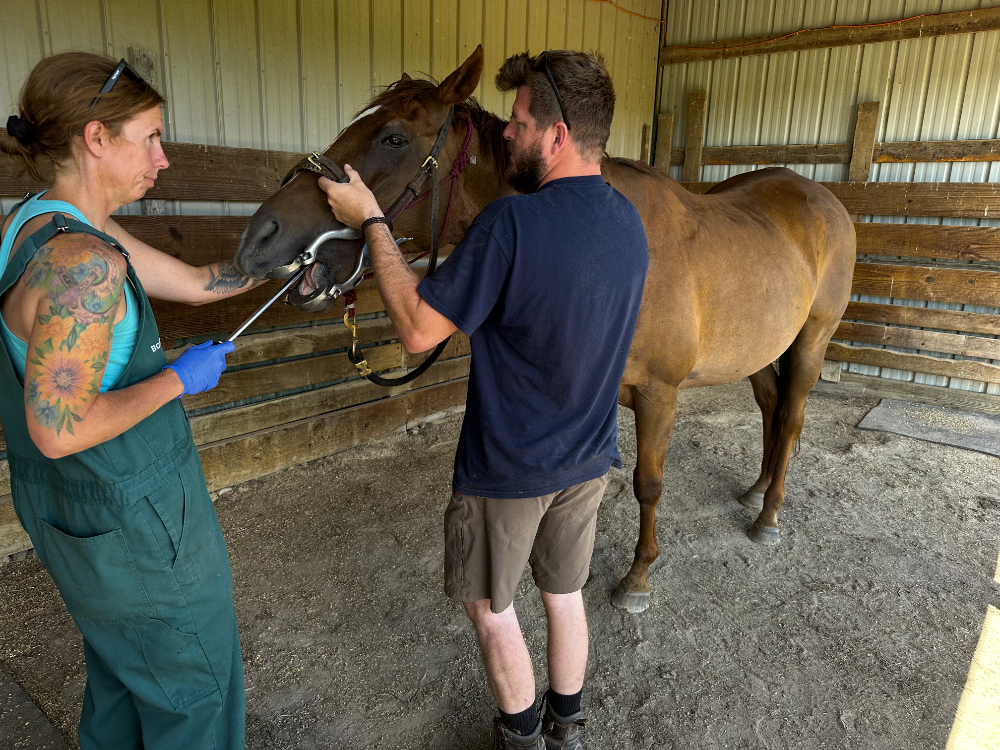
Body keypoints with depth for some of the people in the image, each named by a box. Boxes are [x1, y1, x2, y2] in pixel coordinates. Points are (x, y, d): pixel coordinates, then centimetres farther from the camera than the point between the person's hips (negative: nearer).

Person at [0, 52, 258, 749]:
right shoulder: (86, 262, -29)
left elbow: (198, 282, 5)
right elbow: (59, 428, -29)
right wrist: (180, 377, -19)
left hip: (68, 506, 10)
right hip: (132, 517, -9)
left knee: (121, 663, 31)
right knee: (192, 679, 16)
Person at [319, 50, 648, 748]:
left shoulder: (512, 223, -28)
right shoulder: (629, 221, -2)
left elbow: (418, 329, -22)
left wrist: (370, 219, -13)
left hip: (508, 469, -6)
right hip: (589, 460, 7)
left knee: (491, 606, 18)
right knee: (565, 594, 24)